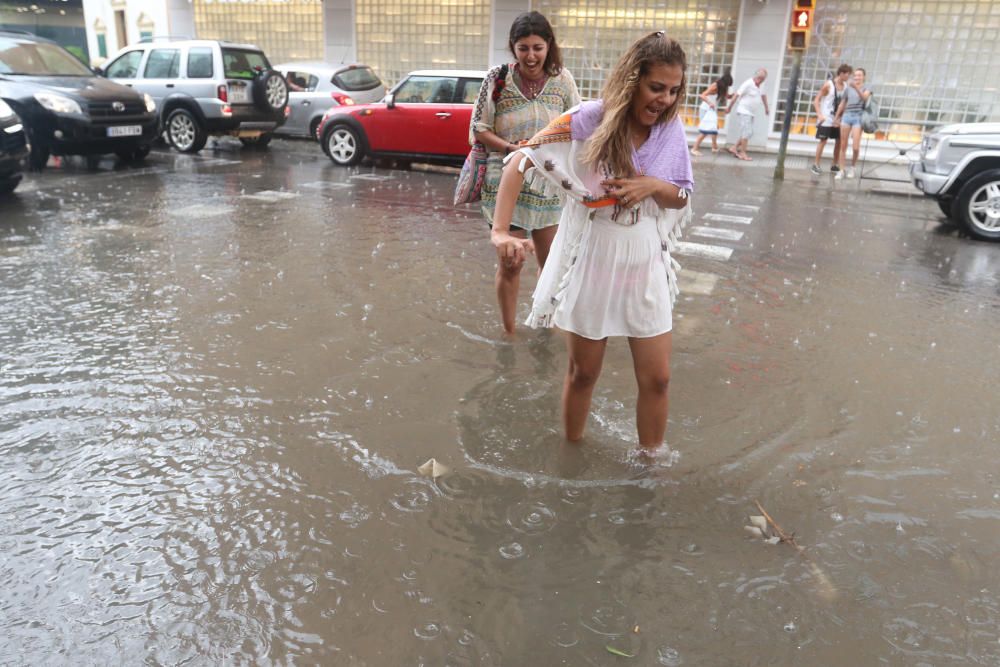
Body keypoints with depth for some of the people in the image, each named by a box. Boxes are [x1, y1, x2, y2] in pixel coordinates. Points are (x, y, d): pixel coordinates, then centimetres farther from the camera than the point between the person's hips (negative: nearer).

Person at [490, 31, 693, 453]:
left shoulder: (671, 131, -5)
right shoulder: (590, 121, -18)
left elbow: (681, 198, 5)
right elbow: (520, 162, -20)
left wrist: (653, 186, -18)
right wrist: (500, 231, -31)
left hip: (645, 262, 4)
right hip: (591, 259, -3)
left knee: (656, 378, 9)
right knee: (583, 372, 13)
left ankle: (650, 463, 32)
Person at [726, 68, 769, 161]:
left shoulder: (759, 86, 11)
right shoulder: (748, 84, -15)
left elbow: (763, 95, 28)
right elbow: (736, 95, -14)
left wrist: (766, 108, 37)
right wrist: (729, 108, -10)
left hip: (750, 113, 9)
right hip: (744, 112, -9)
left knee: (749, 133, 7)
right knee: (747, 133, -10)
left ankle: (734, 148, 13)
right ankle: (743, 154, -4)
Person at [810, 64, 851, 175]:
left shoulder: (846, 86, 6)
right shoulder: (828, 85, -9)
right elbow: (816, 100, -10)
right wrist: (819, 115, -21)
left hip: (838, 119, 6)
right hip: (826, 119, -6)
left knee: (839, 141, 7)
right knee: (823, 141, -7)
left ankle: (835, 165, 17)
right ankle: (816, 165, 0)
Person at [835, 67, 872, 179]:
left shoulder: (866, 89, 5)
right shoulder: (848, 88, 13)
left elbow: (864, 98, -17)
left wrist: (856, 88, -33)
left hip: (858, 117, -3)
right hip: (846, 116, 3)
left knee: (855, 147, -9)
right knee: (843, 146, 0)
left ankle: (852, 167, 13)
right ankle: (842, 170, 5)